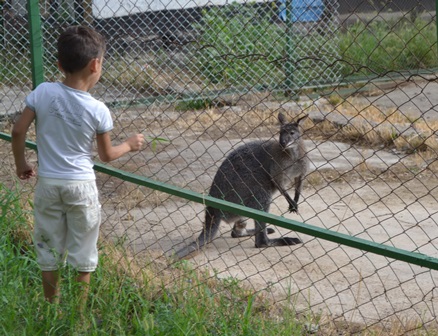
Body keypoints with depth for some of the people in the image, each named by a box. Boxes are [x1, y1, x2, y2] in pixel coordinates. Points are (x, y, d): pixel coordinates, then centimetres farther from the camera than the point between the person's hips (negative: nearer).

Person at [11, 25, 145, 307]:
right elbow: (106, 155, -2)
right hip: (81, 186, -2)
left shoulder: (43, 93, -11)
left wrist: (21, 164, 10)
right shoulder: (98, 111, -13)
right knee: (82, 251, 13)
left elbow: (19, 131, -7)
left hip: (48, 183, 2)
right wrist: (130, 145, 18)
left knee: (49, 248, 15)